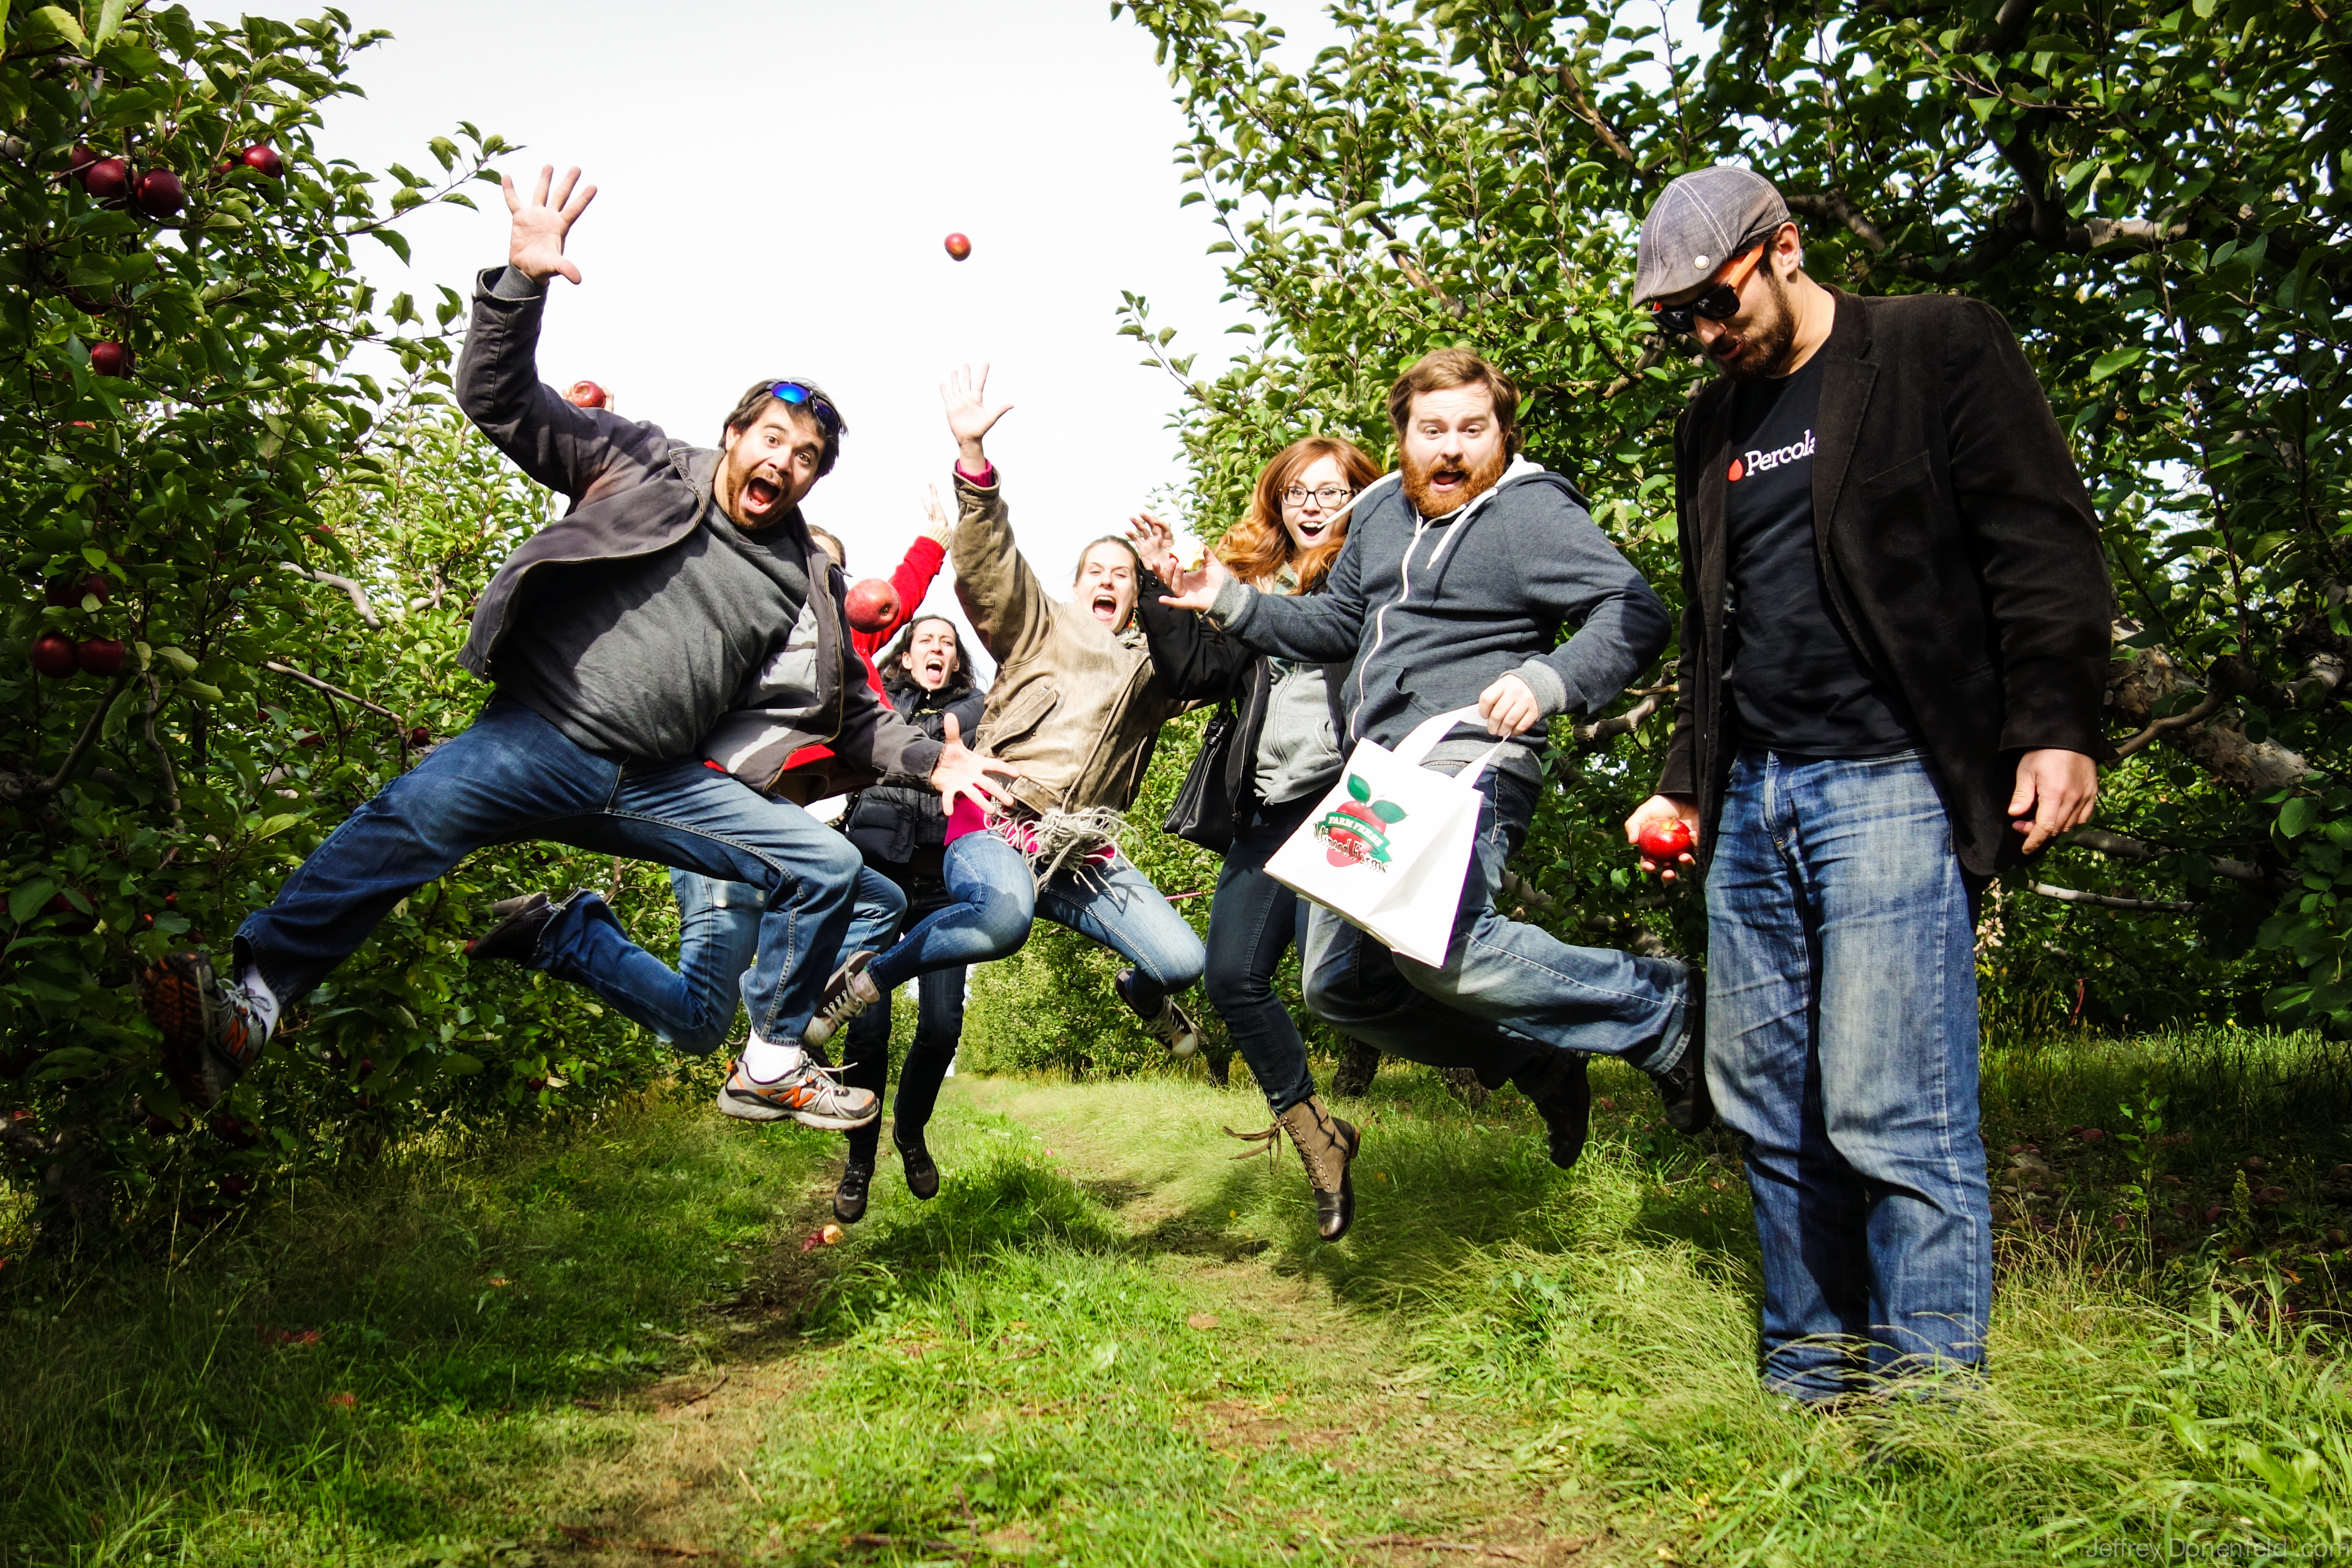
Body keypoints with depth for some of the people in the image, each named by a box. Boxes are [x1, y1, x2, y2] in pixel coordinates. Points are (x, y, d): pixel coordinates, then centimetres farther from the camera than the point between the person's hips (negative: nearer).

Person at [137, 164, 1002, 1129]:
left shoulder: (808, 579, 16)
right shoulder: (644, 466, 7)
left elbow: (852, 707, 23)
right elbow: (499, 400, 2)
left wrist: (933, 760, 8)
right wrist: (523, 279, -12)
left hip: (658, 785, 4)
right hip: (540, 737, -4)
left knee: (826, 867, -6)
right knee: (418, 812, -33)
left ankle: (772, 1064, 7)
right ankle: (253, 998, -36)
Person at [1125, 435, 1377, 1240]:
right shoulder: (1256, 583, 19)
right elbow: (1197, 672, 11)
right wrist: (1160, 587, 1)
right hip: (1268, 810, 6)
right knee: (1234, 977, 0)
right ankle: (1314, 1135, 16)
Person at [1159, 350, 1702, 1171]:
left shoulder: (1529, 509, -4)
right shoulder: (1383, 512, 18)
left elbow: (1634, 610, -13)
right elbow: (1336, 623, 32)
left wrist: (1549, 679, -30)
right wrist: (1234, 602, 20)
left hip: (1466, 759, -9)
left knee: (1439, 948, -33)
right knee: (1339, 983, 11)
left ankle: (1662, 1009, -16)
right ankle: (1535, 1062, 20)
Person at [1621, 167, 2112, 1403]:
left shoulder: (1940, 348, 2)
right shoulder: (1711, 424, 20)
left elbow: (2046, 545, -5)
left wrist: (2057, 728, -15)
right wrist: (1685, 784, 20)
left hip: (1894, 786, -6)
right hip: (1753, 798, 7)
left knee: (1887, 1109, -11)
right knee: (1764, 1105, 6)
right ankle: (1805, 1386, 17)